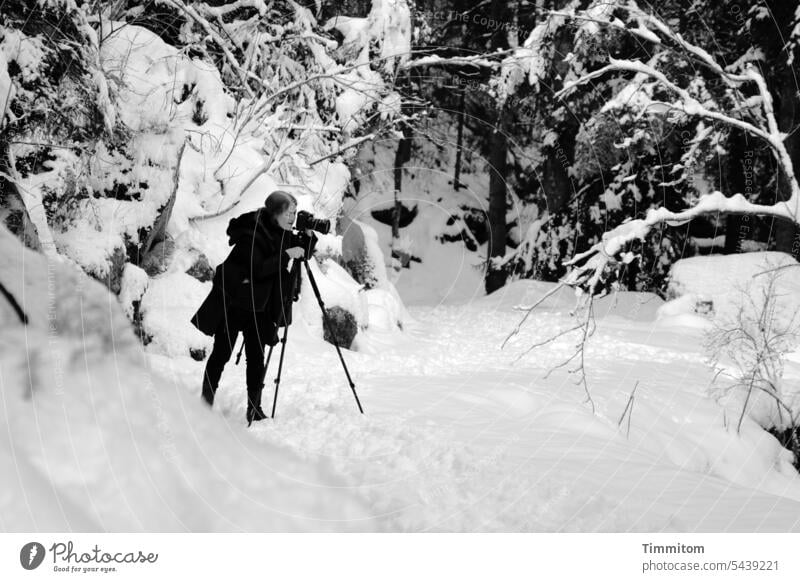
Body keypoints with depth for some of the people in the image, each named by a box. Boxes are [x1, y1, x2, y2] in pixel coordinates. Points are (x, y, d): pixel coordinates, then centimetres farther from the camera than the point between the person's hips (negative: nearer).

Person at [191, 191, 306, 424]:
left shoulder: (282, 234, 0)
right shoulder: (251, 233, -21)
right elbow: (259, 269, -31)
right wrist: (286, 255, -32)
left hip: (259, 306, 6)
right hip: (232, 302, -6)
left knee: (256, 356, 1)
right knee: (221, 353, 2)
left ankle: (254, 408, 7)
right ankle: (205, 403, 14)